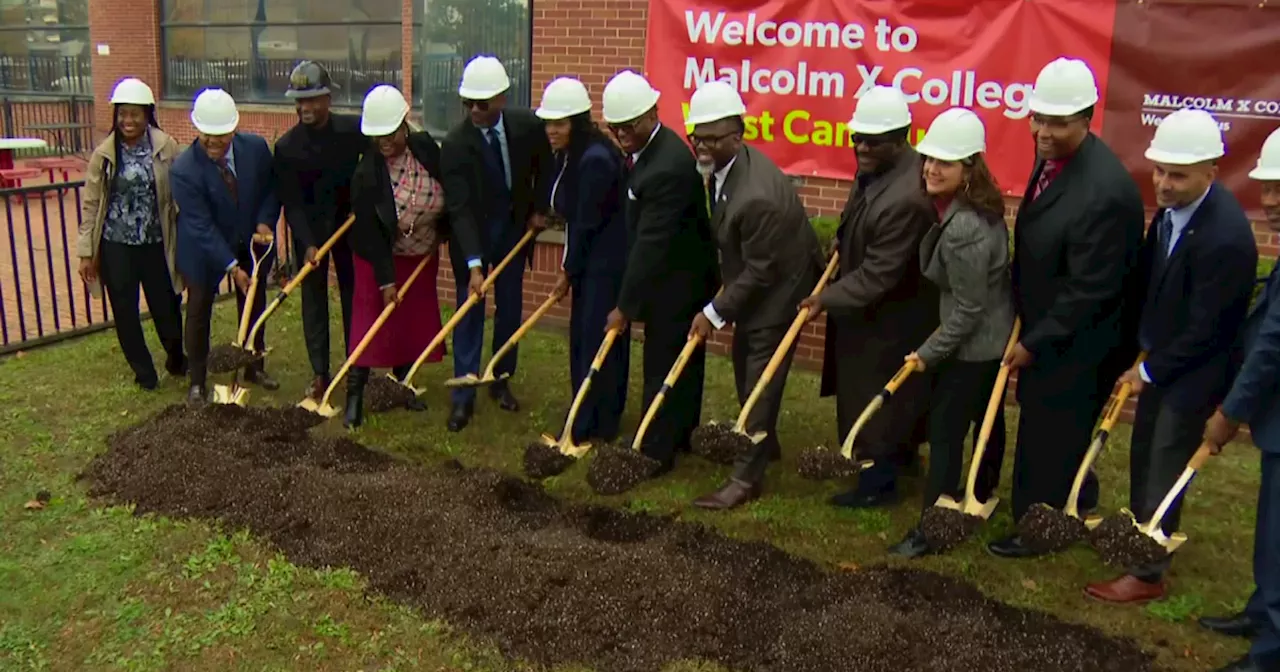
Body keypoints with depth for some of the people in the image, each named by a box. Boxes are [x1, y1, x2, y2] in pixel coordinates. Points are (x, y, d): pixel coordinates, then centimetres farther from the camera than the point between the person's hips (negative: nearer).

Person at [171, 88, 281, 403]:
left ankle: (255, 368, 34)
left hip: (252, 243, 4)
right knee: (199, 311, 5)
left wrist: (265, 221, -16)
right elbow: (202, 226, -26)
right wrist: (232, 266, -29)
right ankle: (197, 381, 19)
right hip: (204, 250, -4)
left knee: (254, 307, 15)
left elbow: (271, 188, 1)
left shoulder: (256, 147, -16)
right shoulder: (183, 170, -27)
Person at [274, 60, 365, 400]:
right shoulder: (286, 145, -11)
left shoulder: (354, 129, -10)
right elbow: (291, 202, -13)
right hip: (309, 230, 0)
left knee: (355, 295, 7)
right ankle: (320, 373, 14)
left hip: (350, 222, 1)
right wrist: (308, 243, -23)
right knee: (313, 300, 4)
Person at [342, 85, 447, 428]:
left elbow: (448, 191, 3)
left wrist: (440, 232, 7)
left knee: (414, 320, 11)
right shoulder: (366, 174, -24)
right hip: (380, 258, -4)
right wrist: (385, 280, -19)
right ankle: (354, 397, 1)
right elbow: (371, 233, -21)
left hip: (422, 255, 4)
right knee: (370, 321, -4)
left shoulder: (426, 148, -15)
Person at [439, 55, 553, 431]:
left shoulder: (528, 125, -14)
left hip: (514, 228, 3)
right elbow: (460, 209, -27)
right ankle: (464, 396, 5)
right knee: (469, 310, -2)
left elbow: (544, 167, 7)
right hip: (471, 233, -3)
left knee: (510, 309, 10)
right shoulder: (455, 144, -24)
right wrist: (474, 264, -34)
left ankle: (502, 381, 25)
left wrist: (539, 209, 0)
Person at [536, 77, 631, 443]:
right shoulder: (570, 155, 6)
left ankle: (593, 428, 6)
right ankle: (588, 421, 26)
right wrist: (570, 268, 9)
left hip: (608, 262, -10)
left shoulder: (595, 159, -22)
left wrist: (569, 271, -8)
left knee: (598, 341, -4)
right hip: (589, 260, 10)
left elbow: (587, 223, -18)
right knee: (581, 338, 14)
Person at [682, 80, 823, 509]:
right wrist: (724, 303, 8)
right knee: (746, 374, 22)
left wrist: (715, 312, -17)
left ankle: (747, 477, 12)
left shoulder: (757, 195, -35)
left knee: (760, 383, 0)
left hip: (776, 292, -9)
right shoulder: (723, 165, -7)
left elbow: (759, 271, -26)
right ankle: (764, 443, 43)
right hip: (751, 287, 9)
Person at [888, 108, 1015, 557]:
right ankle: (982, 495, 44)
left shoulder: (965, 229, -32)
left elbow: (967, 310, -25)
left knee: (945, 430, -1)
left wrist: (929, 353, -14)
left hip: (972, 345, -10)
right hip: (994, 338, 10)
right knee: (986, 418, 24)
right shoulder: (972, 207, -1)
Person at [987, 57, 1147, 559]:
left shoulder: (1105, 190, -30)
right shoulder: (1052, 156, -2)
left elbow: (1089, 289, -25)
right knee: (1056, 428, 24)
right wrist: (1029, 334, 10)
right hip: (1044, 327, 8)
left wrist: (1035, 343, -17)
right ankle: (1076, 503, 46)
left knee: (1047, 434, 8)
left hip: (1076, 341, -8)